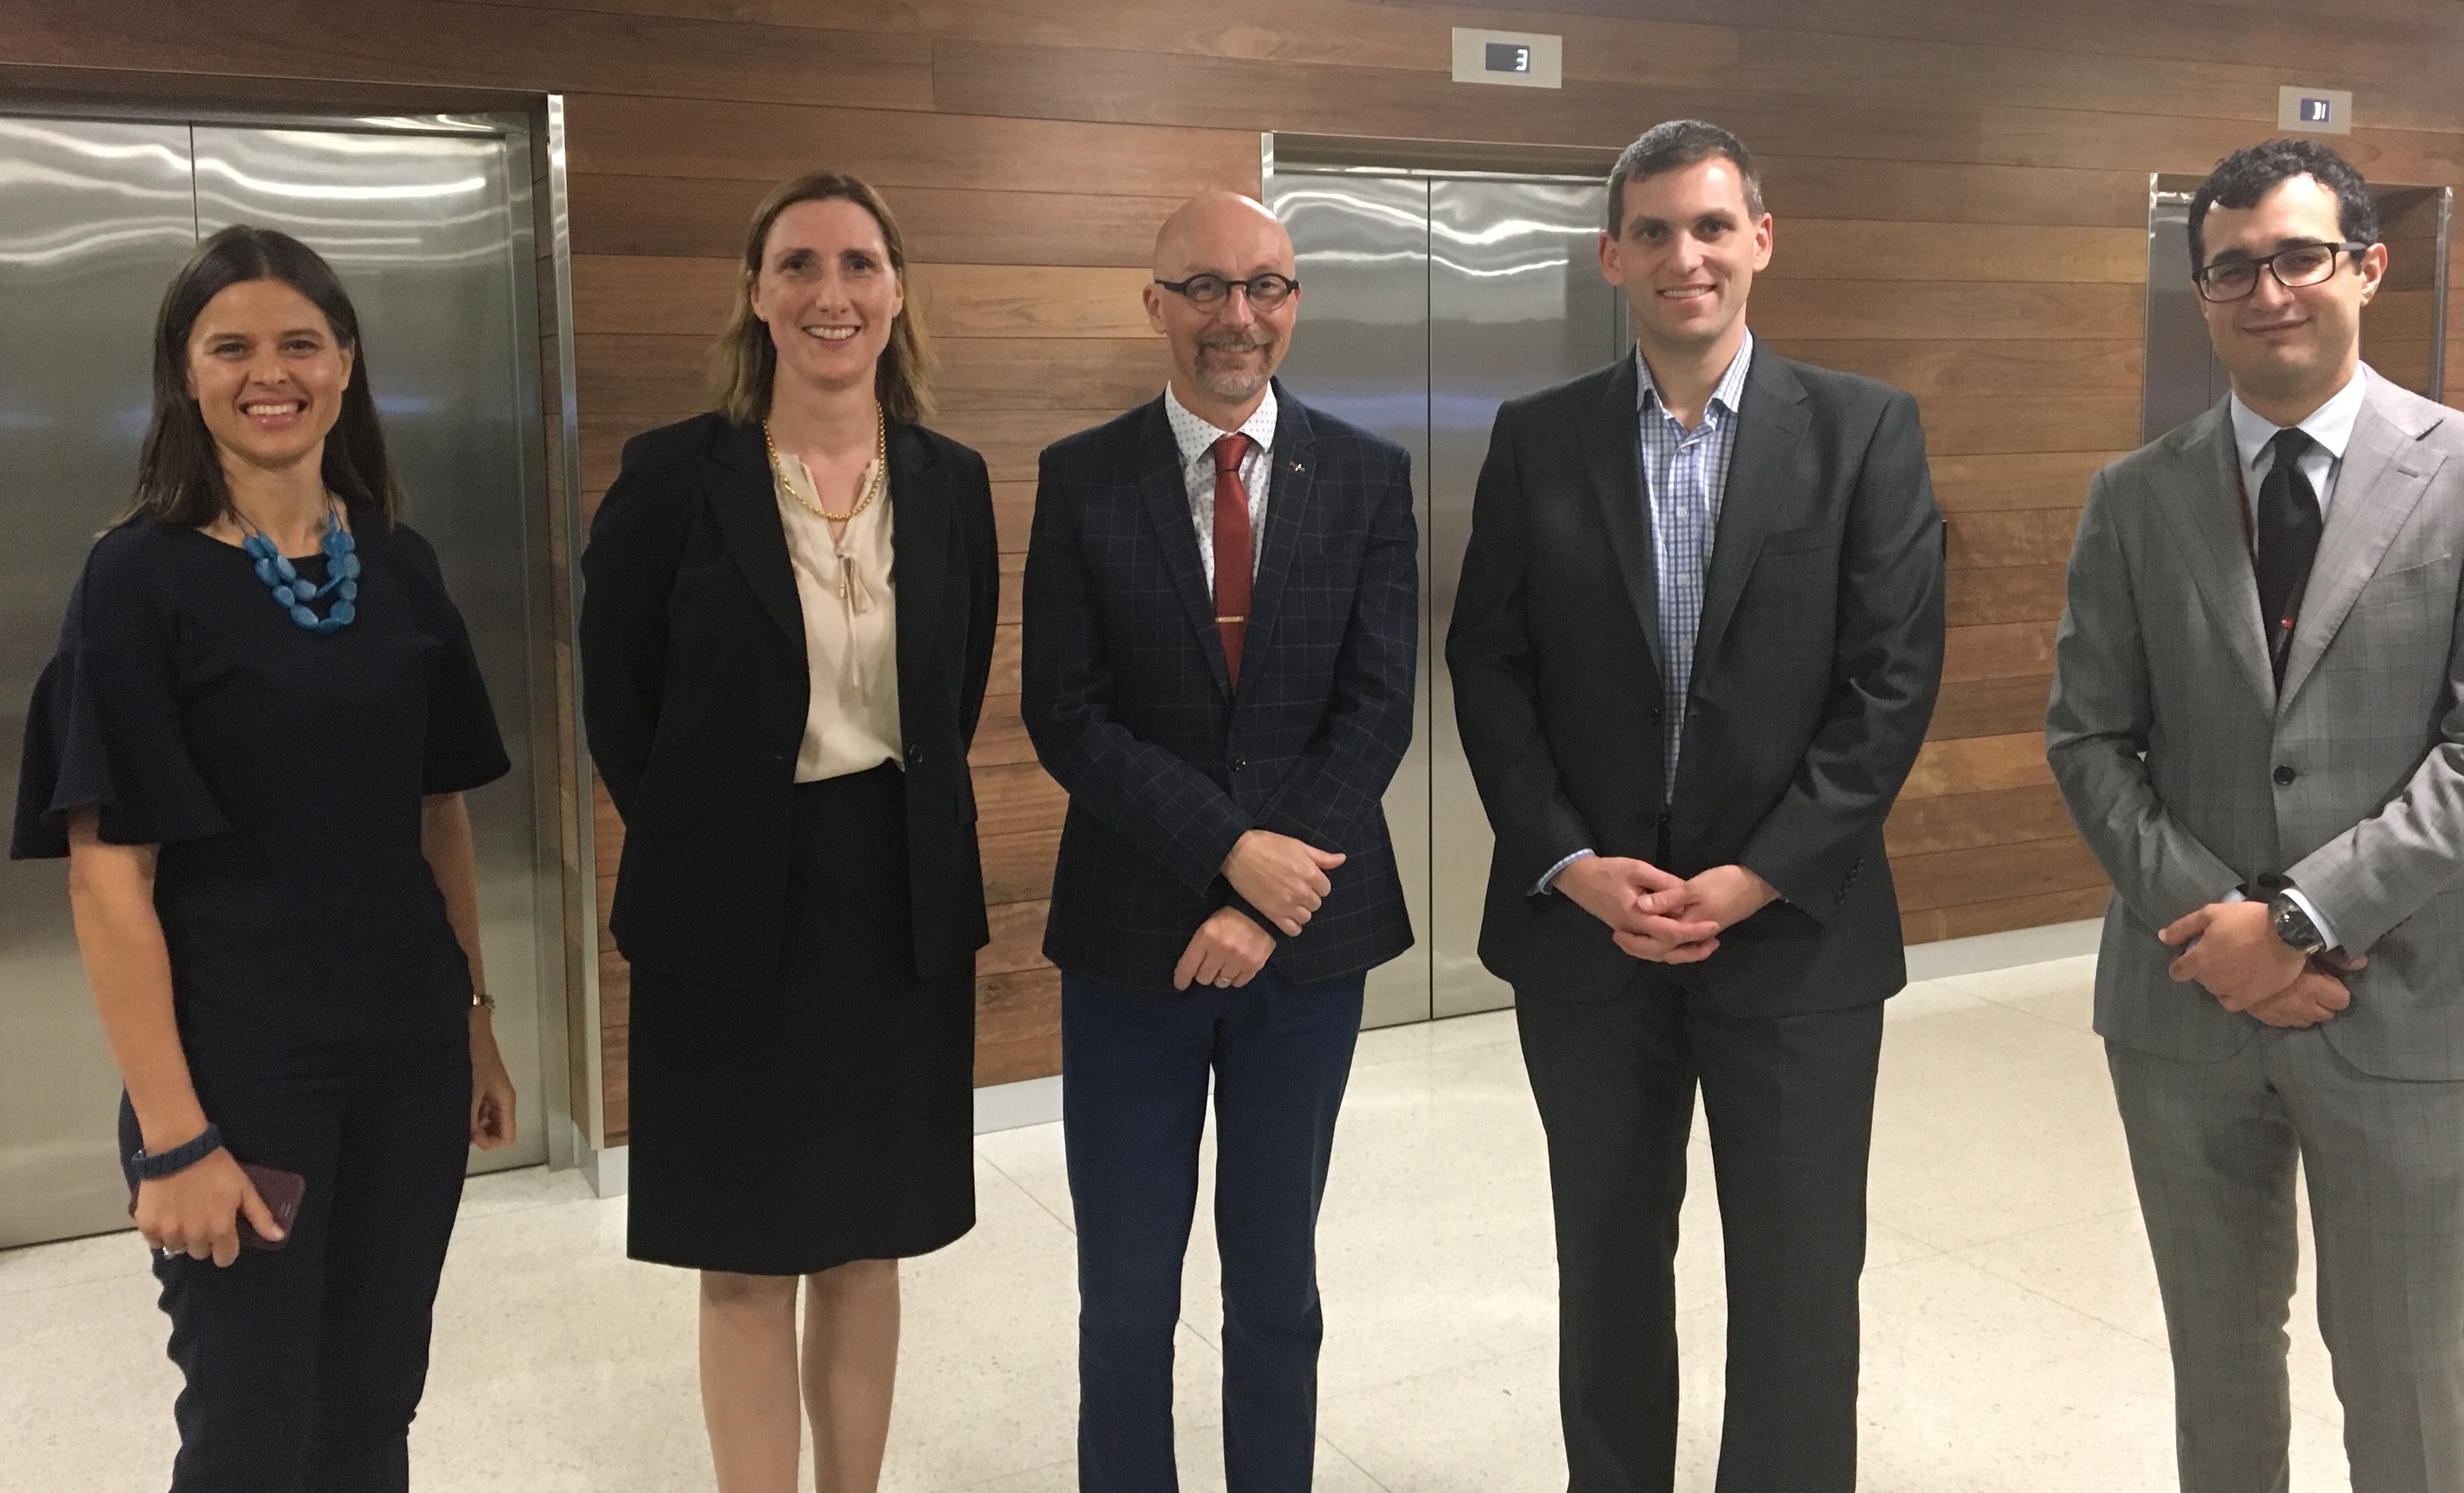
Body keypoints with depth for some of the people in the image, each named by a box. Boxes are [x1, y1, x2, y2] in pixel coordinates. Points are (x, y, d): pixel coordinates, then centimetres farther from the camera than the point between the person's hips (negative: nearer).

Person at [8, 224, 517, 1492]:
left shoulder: (400, 566, 5)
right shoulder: (139, 579, -9)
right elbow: (108, 876, -13)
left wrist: (475, 1019, 11)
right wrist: (173, 1135, -16)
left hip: (407, 1052, 4)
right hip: (236, 1060, -4)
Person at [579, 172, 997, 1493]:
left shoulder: (950, 483, 2)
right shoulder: (673, 477, -7)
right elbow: (616, 701, -1)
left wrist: (917, 838, 6)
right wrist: (697, 846, 1)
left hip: (903, 904, 3)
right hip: (731, 908, -2)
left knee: (864, 1246, 14)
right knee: (746, 1261, 7)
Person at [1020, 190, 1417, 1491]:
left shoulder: (1368, 478, 0)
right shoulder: (1081, 479, -2)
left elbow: (1378, 705, -6)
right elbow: (1064, 712, -8)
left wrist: (1265, 901, -14)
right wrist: (1230, 848, -18)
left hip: (1310, 927, 1)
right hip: (1129, 936, 0)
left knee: (1277, 1281, 15)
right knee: (1125, 1292, 9)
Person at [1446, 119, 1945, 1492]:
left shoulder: (1867, 430, -1)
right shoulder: (1536, 440, 4)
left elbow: (1892, 681, -6)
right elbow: (1490, 670, 1)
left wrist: (1753, 879, -13)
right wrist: (1573, 865, -10)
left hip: (1795, 931, -1)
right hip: (1584, 927, 2)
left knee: (1798, 1284, 5)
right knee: (1608, 1267, 14)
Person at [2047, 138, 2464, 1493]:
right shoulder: (2135, 498, 4)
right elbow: (2087, 739, 2)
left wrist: (2303, 917, -17)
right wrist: (2211, 924, -10)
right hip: (2183, 998, 2)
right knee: (2218, 1351, 16)